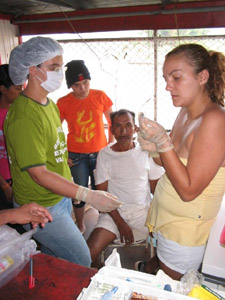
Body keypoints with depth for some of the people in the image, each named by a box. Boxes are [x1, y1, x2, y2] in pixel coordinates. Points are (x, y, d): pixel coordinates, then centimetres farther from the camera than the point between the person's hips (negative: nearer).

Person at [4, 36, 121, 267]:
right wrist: (88, 196, -30)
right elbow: (39, 174, -26)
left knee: (52, 259, 24)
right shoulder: (24, 116, -25)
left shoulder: (49, 104, 7)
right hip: (41, 209, -8)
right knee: (81, 264, 3)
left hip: (61, 198, 9)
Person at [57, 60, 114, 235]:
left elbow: (113, 122, 6)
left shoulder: (100, 96, -3)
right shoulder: (63, 103, -4)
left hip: (99, 153, 1)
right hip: (76, 156, 0)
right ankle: (81, 227, 29)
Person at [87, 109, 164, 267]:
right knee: (89, 253, -22)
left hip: (144, 211, 1)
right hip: (114, 212, -1)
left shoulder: (146, 152, 4)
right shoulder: (104, 155, 1)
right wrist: (119, 222, -10)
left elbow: (157, 188, 5)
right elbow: (102, 193, -1)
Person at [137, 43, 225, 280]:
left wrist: (163, 142, -28)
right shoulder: (186, 112, 2)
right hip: (165, 219, 7)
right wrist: (155, 148, -8)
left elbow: (189, 190, -24)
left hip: (184, 231, -7)